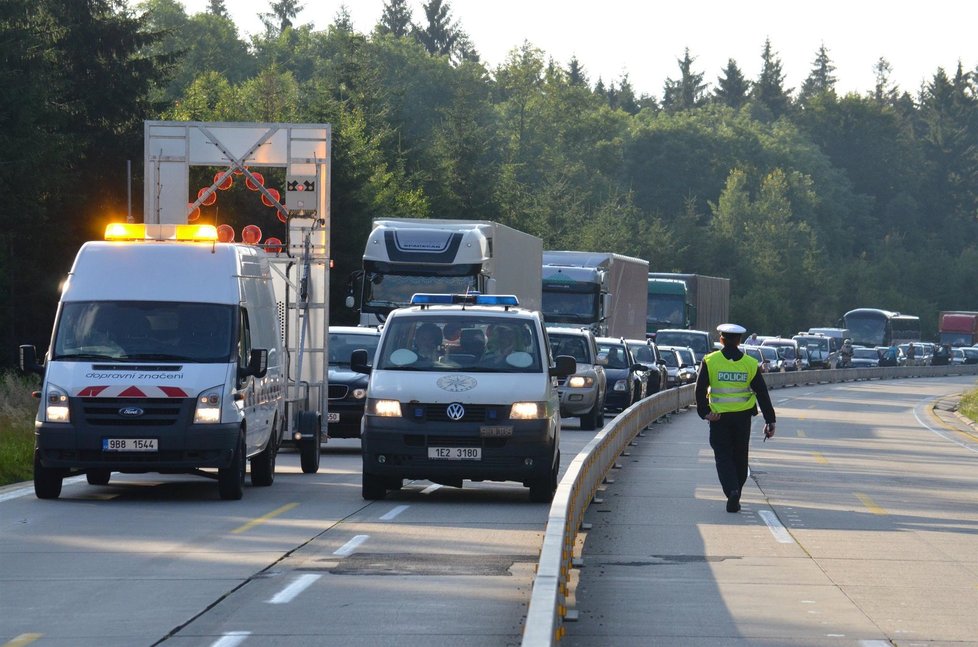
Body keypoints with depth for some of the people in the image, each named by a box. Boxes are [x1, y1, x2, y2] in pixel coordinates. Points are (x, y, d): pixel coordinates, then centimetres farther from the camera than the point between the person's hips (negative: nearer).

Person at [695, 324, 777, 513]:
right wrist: (770, 420, 4)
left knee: (723, 456, 1)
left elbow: (700, 390, -11)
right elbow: (762, 394, 2)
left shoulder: (710, 361, -3)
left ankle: (732, 490, -21)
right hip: (743, 417, 2)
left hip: (718, 417, -2)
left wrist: (704, 412, -11)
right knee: (740, 457, 14)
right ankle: (735, 498, 20)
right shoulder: (750, 364, 1)